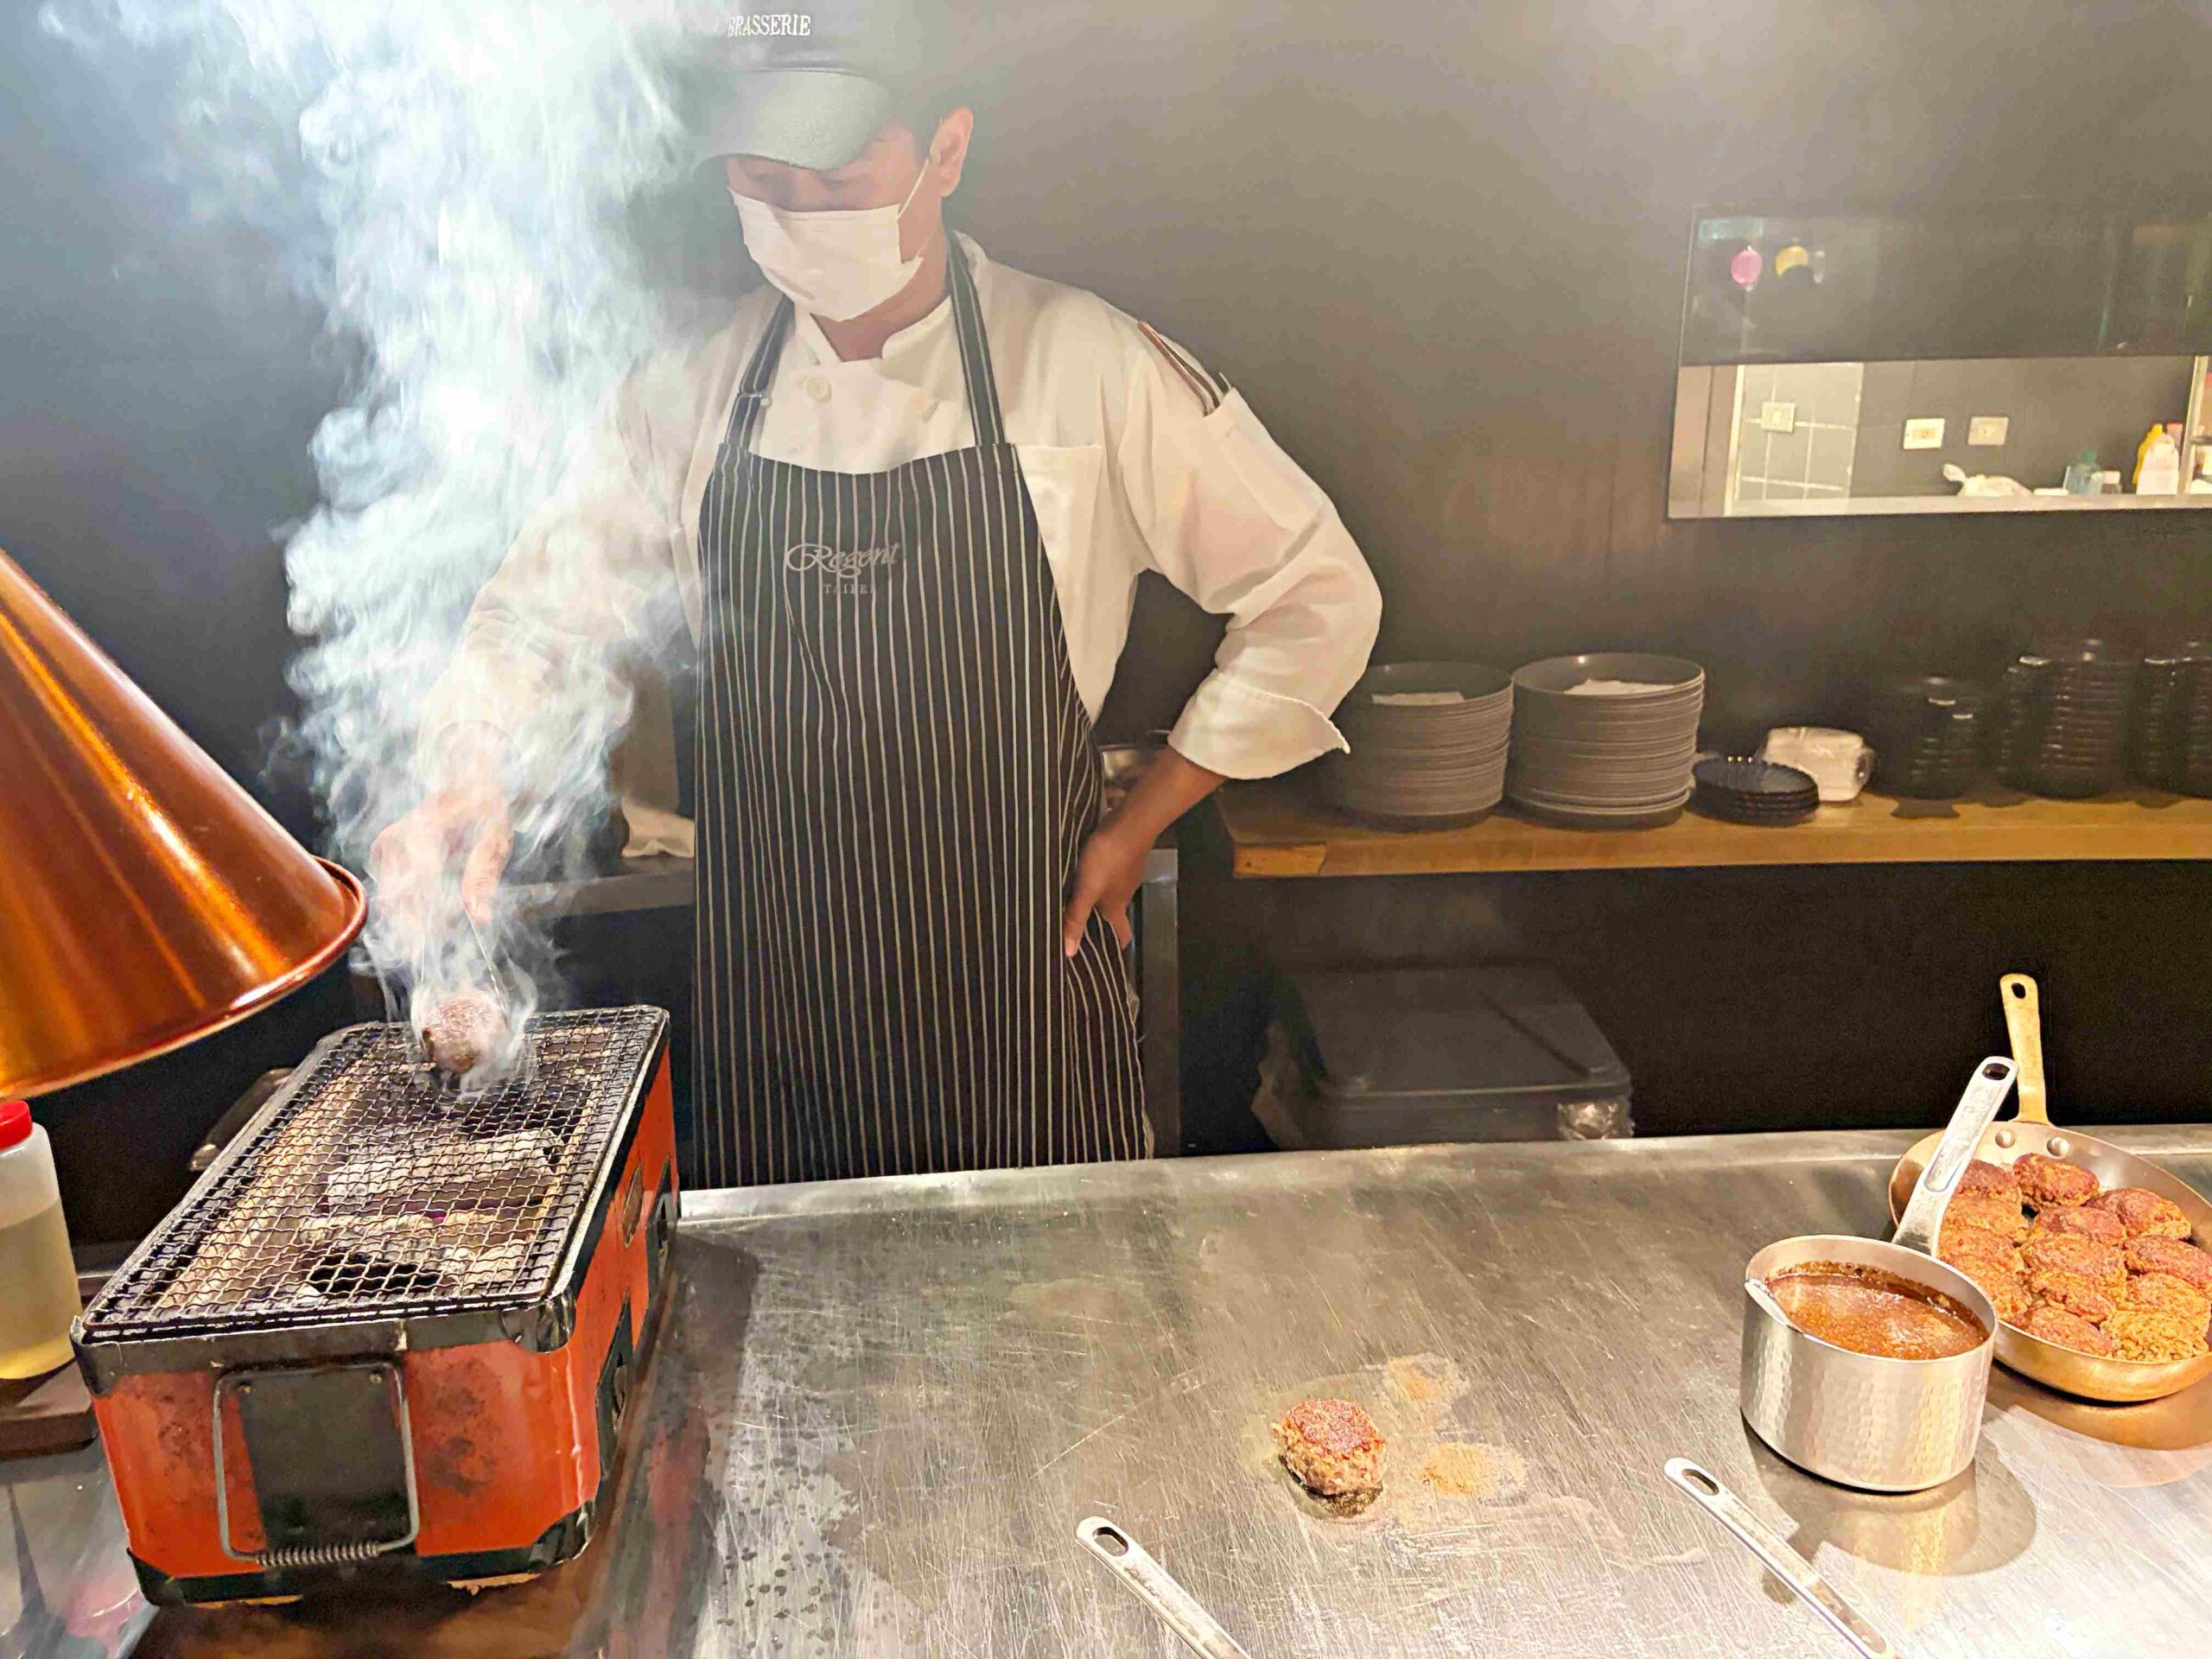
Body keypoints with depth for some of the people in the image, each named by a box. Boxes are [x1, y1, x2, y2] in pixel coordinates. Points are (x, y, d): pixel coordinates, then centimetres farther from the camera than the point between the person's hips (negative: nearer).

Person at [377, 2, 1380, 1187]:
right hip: (764, 991, 3)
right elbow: (549, 594, 13)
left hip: (1013, 995, -2)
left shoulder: (1089, 368, -8)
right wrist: (471, 771, -6)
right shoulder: (697, 386, 2)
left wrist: (1133, 831, -3)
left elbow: (1317, 599, -2)